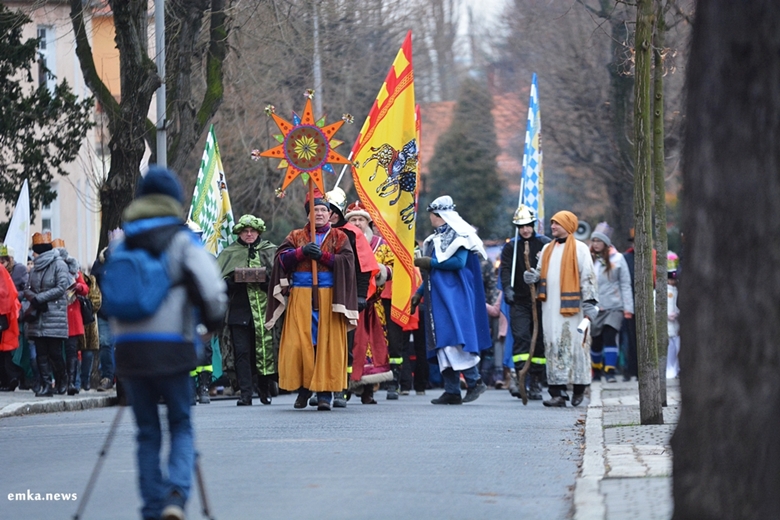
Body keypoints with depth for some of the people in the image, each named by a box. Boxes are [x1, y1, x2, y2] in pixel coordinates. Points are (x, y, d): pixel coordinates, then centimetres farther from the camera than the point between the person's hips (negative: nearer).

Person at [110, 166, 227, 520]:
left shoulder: (121, 244, 11)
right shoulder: (182, 241, -3)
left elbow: (107, 295, 20)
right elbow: (212, 292, -8)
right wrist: (210, 322, 11)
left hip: (128, 348, 3)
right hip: (171, 349, -3)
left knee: (147, 432, 12)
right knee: (181, 427, 7)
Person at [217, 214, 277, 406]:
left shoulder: (270, 251, 12)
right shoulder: (229, 253, 13)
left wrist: (268, 279, -14)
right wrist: (230, 281, -14)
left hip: (264, 307, 0)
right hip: (239, 309, 0)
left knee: (265, 347, 0)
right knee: (242, 351, -6)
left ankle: (265, 389, 16)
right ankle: (245, 393, -5)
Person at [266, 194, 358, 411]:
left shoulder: (339, 237, 12)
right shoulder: (296, 236, 15)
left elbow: (347, 261, -3)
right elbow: (281, 258, 1)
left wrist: (323, 256, -13)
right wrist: (302, 251, -14)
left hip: (329, 296, -1)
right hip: (300, 296, 1)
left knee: (327, 343, -6)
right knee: (299, 343, -4)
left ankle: (325, 392, -5)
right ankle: (303, 388, 7)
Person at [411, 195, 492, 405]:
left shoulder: (458, 234, -6)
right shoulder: (436, 239, 20)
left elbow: (459, 262, -20)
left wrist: (430, 262, -15)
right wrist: (419, 292, 16)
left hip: (453, 296, -9)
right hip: (438, 297, 9)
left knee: (453, 338, -17)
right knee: (442, 342, 3)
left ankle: (474, 381, -10)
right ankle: (452, 391, 1)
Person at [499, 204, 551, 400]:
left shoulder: (545, 244, 6)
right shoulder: (510, 247, 8)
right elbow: (505, 270, -3)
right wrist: (507, 288, -20)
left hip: (541, 301, 1)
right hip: (519, 301, -1)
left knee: (540, 341, 3)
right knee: (521, 337, -15)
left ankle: (536, 383, 10)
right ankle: (519, 375, -21)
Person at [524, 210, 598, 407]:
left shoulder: (579, 249, 0)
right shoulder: (547, 249, 17)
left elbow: (587, 277, -4)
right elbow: (541, 271, 25)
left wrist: (589, 302, -11)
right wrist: (533, 276, 2)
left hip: (572, 306, -5)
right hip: (551, 306, 5)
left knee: (575, 345, -3)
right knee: (553, 347, 0)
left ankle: (579, 388, 11)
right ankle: (557, 392, -1)